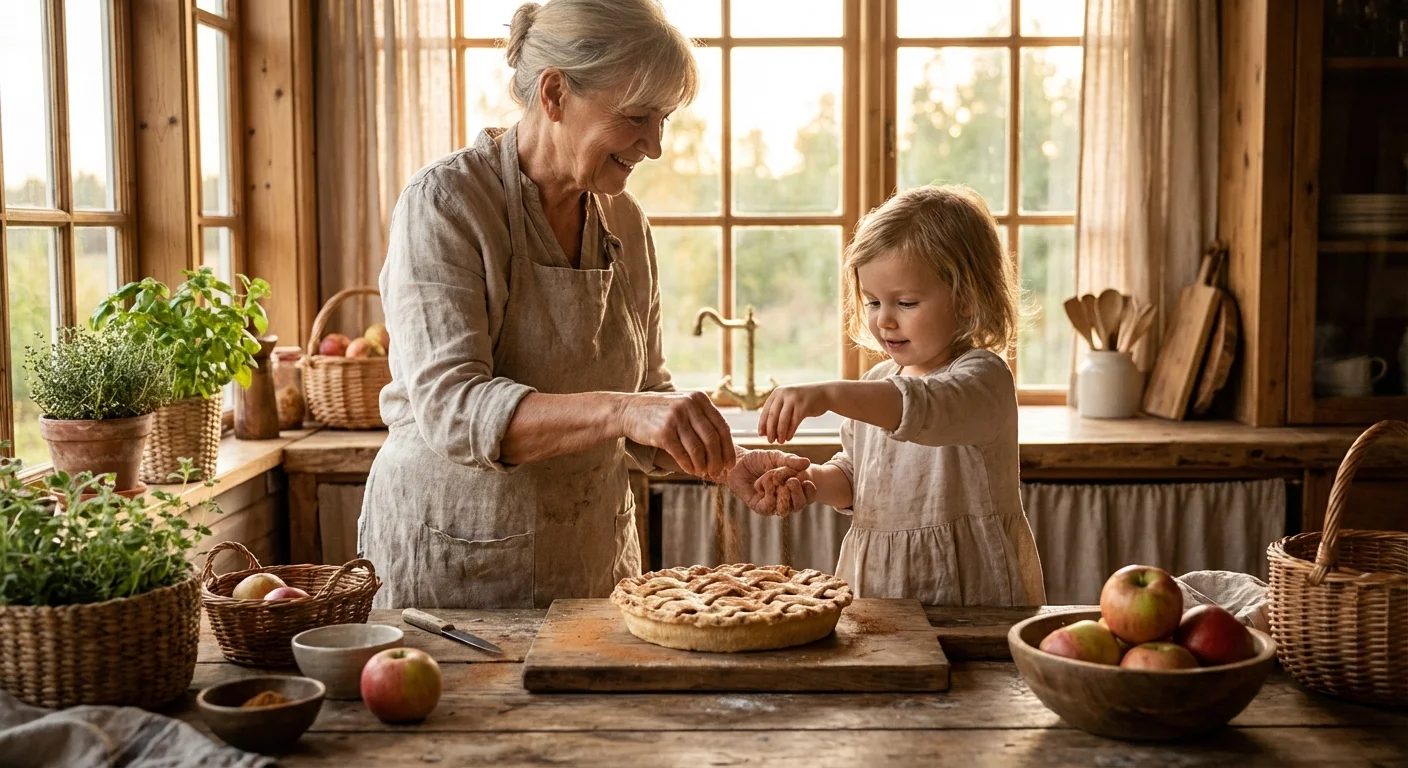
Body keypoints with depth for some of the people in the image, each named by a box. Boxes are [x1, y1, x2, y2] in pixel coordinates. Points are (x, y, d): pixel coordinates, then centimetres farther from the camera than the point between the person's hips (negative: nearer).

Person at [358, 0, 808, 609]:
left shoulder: (625, 223, 3)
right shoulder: (444, 205, -15)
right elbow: (450, 408, -26)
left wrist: (727, 464, -7)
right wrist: (621, 412, -39)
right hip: (454, 560, -5)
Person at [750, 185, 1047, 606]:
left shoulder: (982, 376, -10)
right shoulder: (876, 383, 12)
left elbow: (928, 408, -32)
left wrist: (829, 394, -43)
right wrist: (815, 481, 3)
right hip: (875, 581, 6)